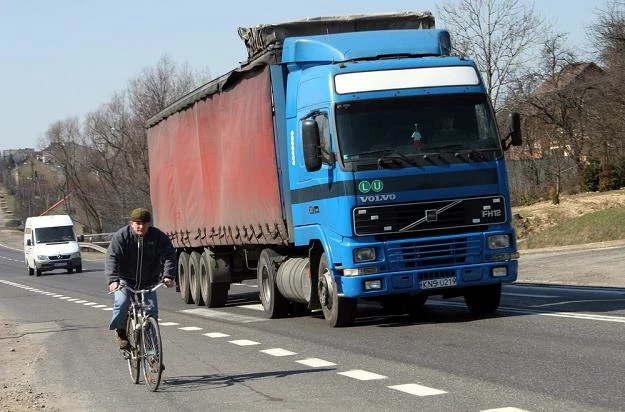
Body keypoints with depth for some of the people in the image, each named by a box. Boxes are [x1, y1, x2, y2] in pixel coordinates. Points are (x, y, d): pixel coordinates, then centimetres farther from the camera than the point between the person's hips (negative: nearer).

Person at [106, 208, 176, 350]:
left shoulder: (158, 237, -8)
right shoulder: (121, 236, -13)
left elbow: (168, 256, -14)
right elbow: (112, 258, -22)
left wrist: (168, 276, -33)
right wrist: (113, 279, -38)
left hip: (148, 282, 2)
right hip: (125, 280, -2)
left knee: (152, 311, -9)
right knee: (122, 303, -25)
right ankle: (120, 331, -1)